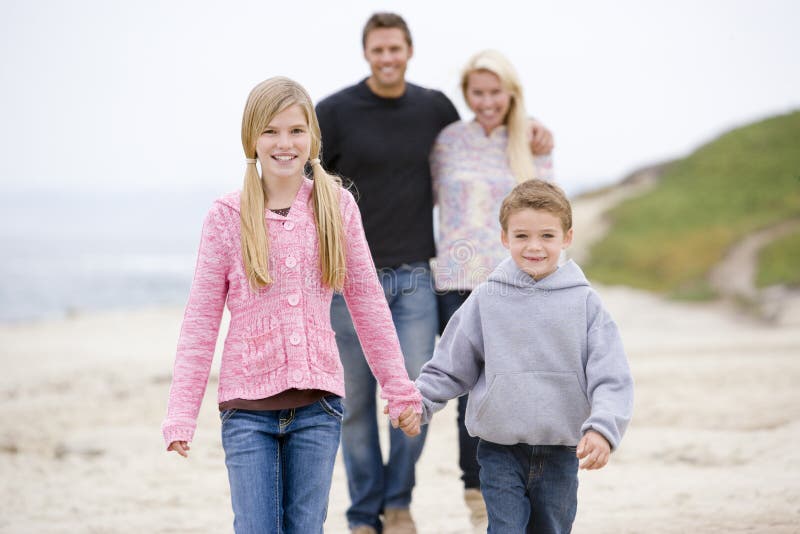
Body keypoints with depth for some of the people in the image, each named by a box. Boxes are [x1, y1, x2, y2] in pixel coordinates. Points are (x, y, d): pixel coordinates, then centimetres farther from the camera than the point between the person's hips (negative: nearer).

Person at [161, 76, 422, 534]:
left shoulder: (337, 206, 2)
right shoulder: (227, 218, -2)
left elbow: (368, 301, 8)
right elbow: (202, 320, -1)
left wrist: (401, 389, 8)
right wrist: (182, 415, -6)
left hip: (318, 403, 1)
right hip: (248, 406, -1)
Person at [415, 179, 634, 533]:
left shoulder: (583, 302, -2)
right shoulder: (486, 299, -1)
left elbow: (611, 378, -6)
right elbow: (450, 367, 6)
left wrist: (602, 427, -22)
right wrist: (418, 400, -10)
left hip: (561, 455, 1)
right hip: (500, 453, -1)